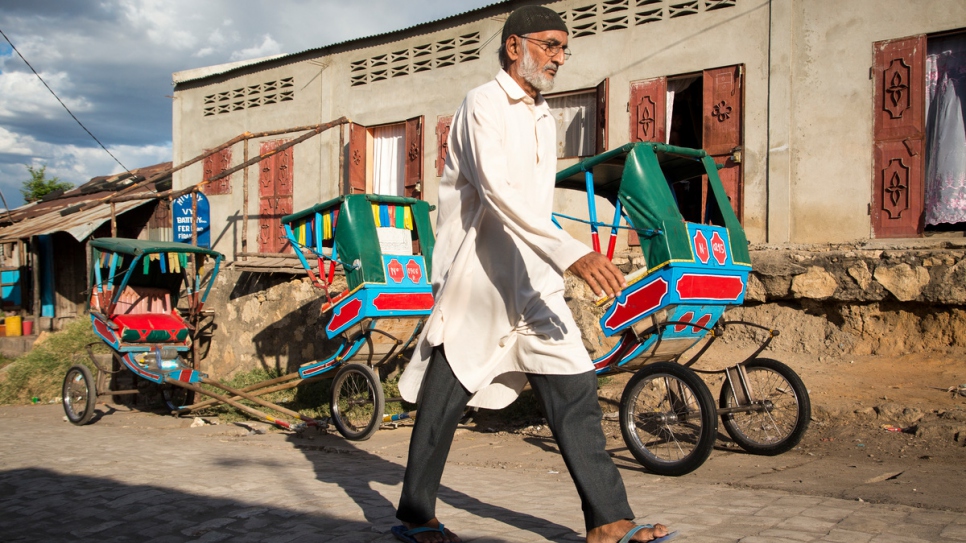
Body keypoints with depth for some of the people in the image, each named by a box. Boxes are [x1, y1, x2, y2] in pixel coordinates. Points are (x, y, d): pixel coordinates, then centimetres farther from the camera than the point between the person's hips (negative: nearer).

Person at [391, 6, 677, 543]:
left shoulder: (544, 117, 17)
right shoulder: (484, 105, -9)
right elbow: (497, 190, -25)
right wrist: (571, 252, -35)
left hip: (532, 280, 7)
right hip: (476, 277, -7)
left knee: (575, 387, -1)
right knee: (444, 401, 3)